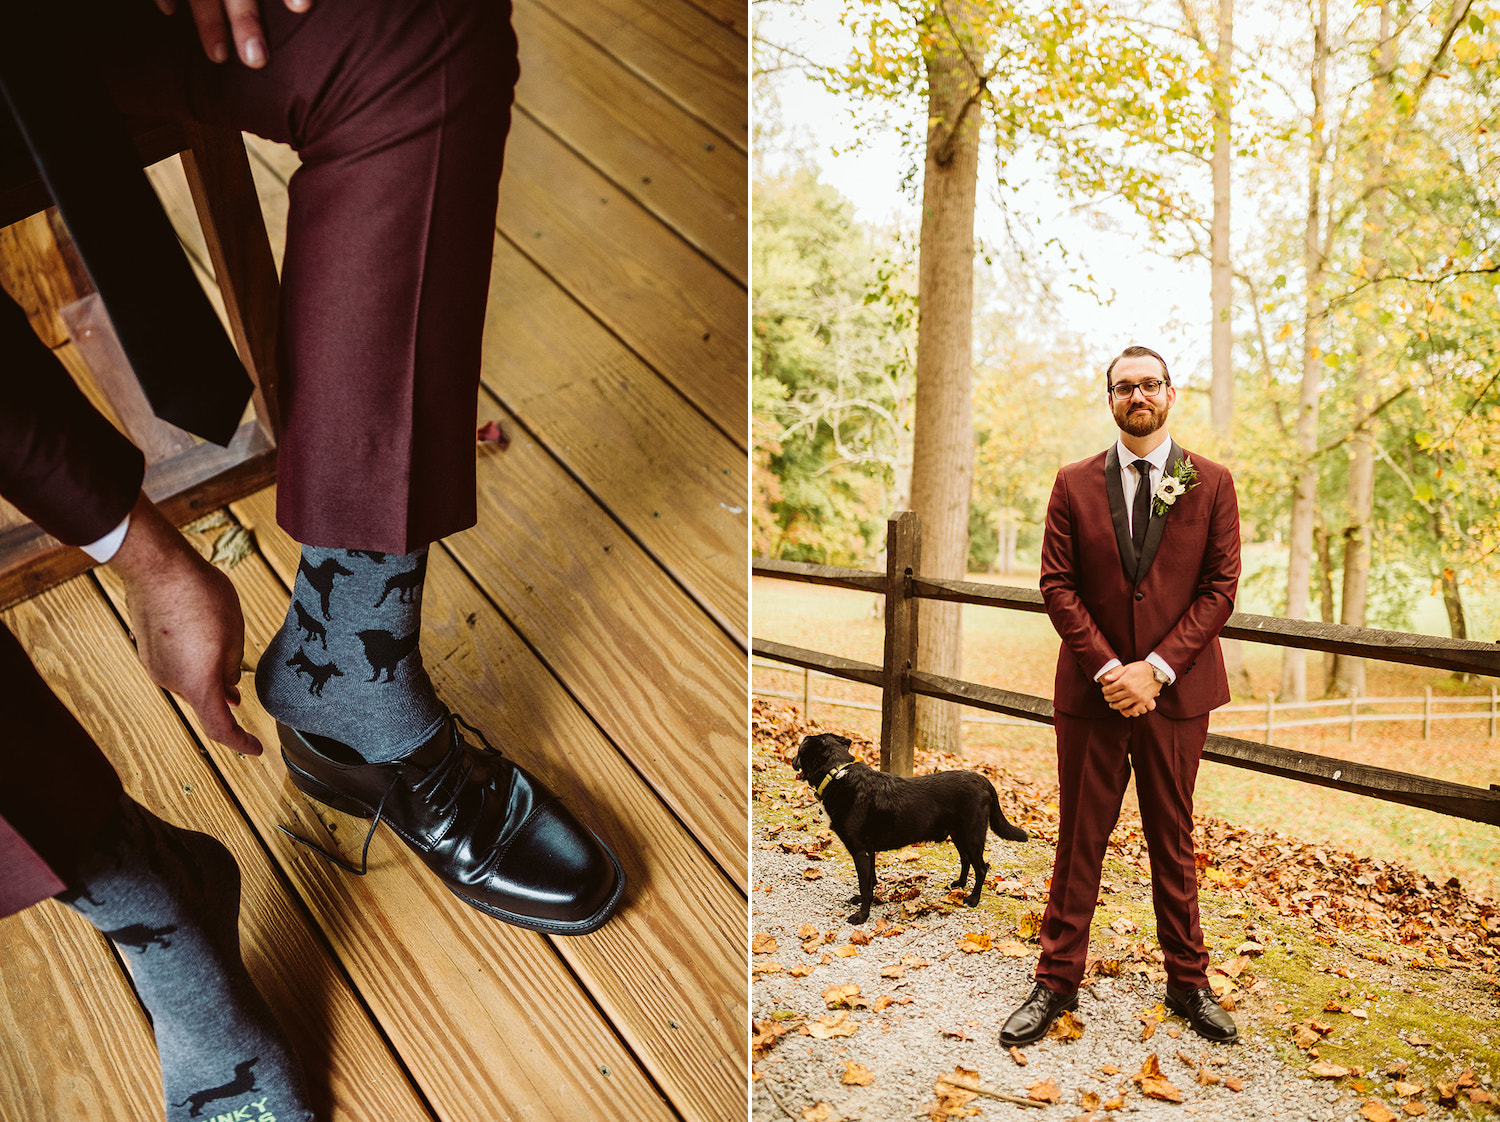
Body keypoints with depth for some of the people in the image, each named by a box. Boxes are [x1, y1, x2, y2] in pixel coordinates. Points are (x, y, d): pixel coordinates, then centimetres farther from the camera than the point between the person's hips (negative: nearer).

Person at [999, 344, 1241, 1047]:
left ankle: (1188, 981, 30)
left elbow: (1219, 588, -3)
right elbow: (1057, 585, -2)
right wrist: (1109, 669, -13)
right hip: (1092, 691, 0)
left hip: (1176, 692, 0)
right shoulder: (1074, 484, 2)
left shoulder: (1211, 483, 2)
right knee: (1079, 840, 8)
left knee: (1174, 841, 13)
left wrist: (1155, 669, -13)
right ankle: (1057, 982, 21)